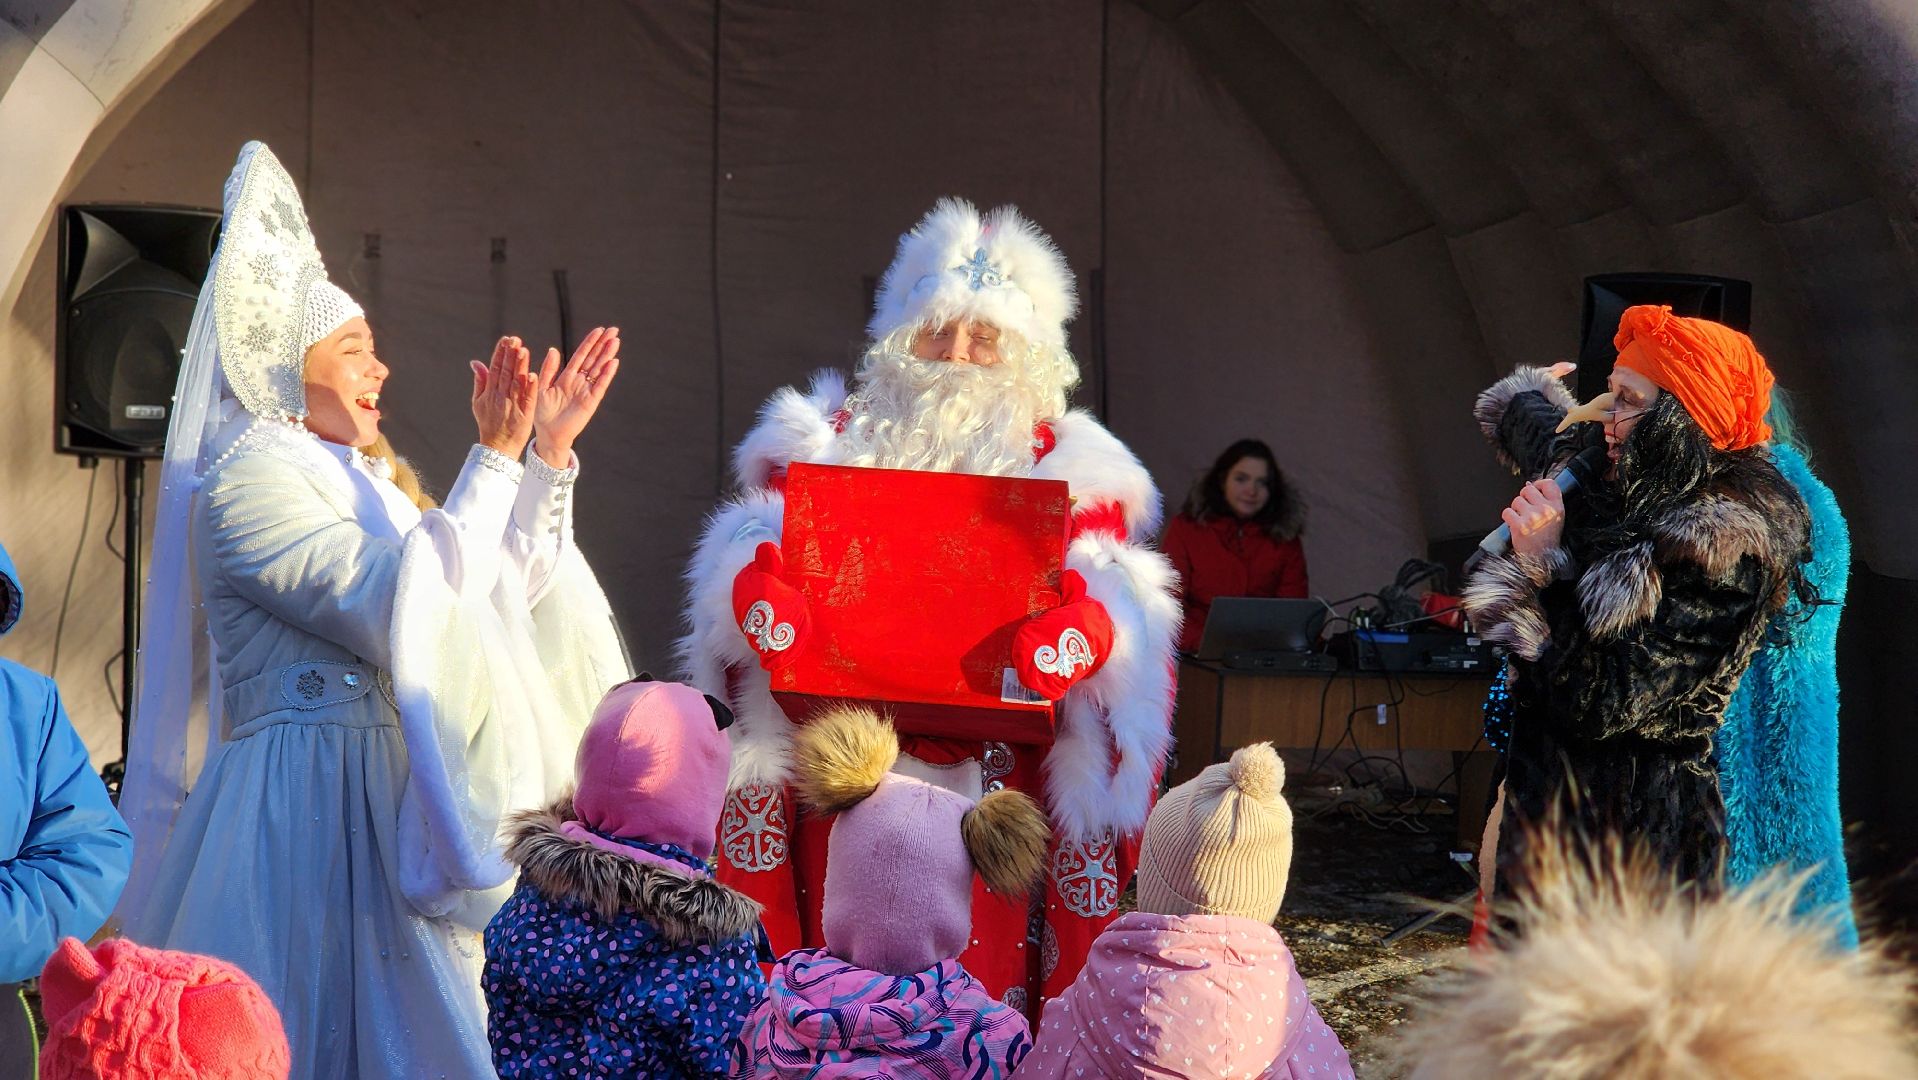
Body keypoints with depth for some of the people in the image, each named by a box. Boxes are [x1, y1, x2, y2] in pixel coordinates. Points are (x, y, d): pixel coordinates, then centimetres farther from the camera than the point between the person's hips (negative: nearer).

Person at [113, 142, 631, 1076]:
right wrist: (496, 457, -18)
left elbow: (505, 595, 15)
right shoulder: (243, 483, -11)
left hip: (388, 805, 9)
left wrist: (550, 452, 9)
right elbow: (402, 609, -22)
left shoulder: (355, 484, 16)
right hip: (303, 811, -9)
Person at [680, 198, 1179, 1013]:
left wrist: (1062, 639, -23)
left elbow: (1109, 607, -1)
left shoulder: (1061, 466, 9)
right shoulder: (830, 441, 13)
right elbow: (745, 562, 7)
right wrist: (769, 599, -16)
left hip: (993, 786, -1)